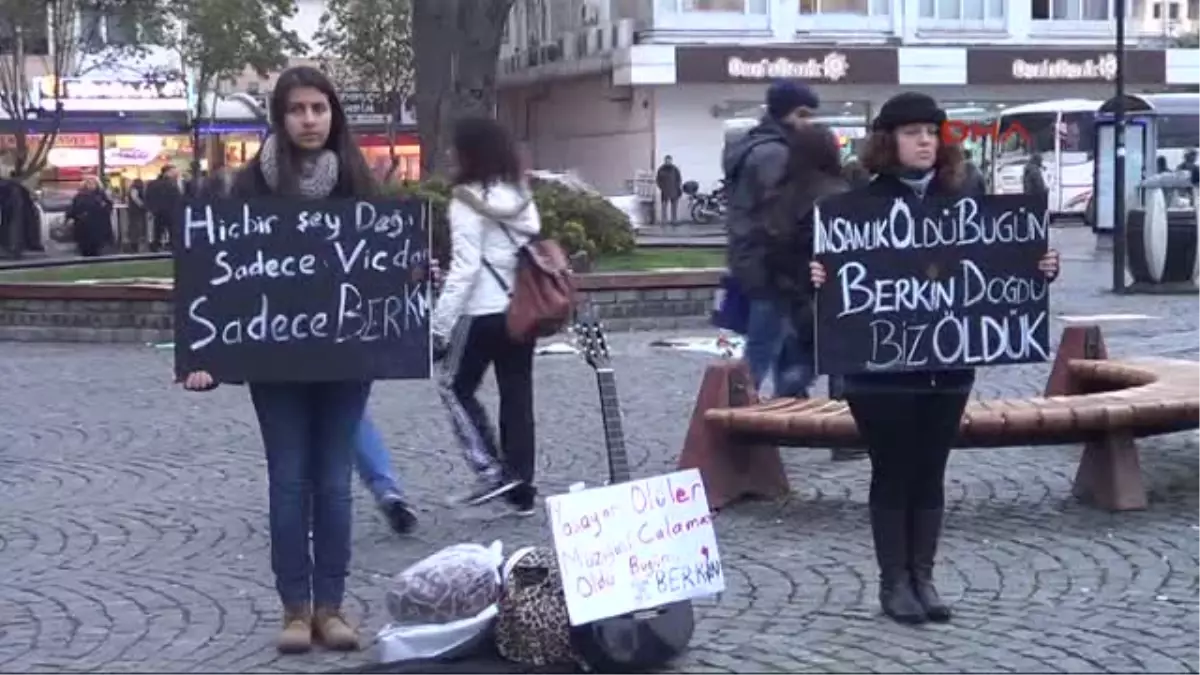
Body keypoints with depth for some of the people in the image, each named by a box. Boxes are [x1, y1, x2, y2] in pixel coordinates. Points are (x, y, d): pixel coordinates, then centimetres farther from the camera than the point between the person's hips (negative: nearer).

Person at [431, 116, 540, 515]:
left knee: (456, 387, 10)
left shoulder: (468, 199, -12)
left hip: (483, 311, -6)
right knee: (517, 395, 9)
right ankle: (522, 490, 11)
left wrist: (439, 324, -14)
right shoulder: (521, 194, 9)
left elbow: (464, 268, -16)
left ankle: (492, 470, 0)